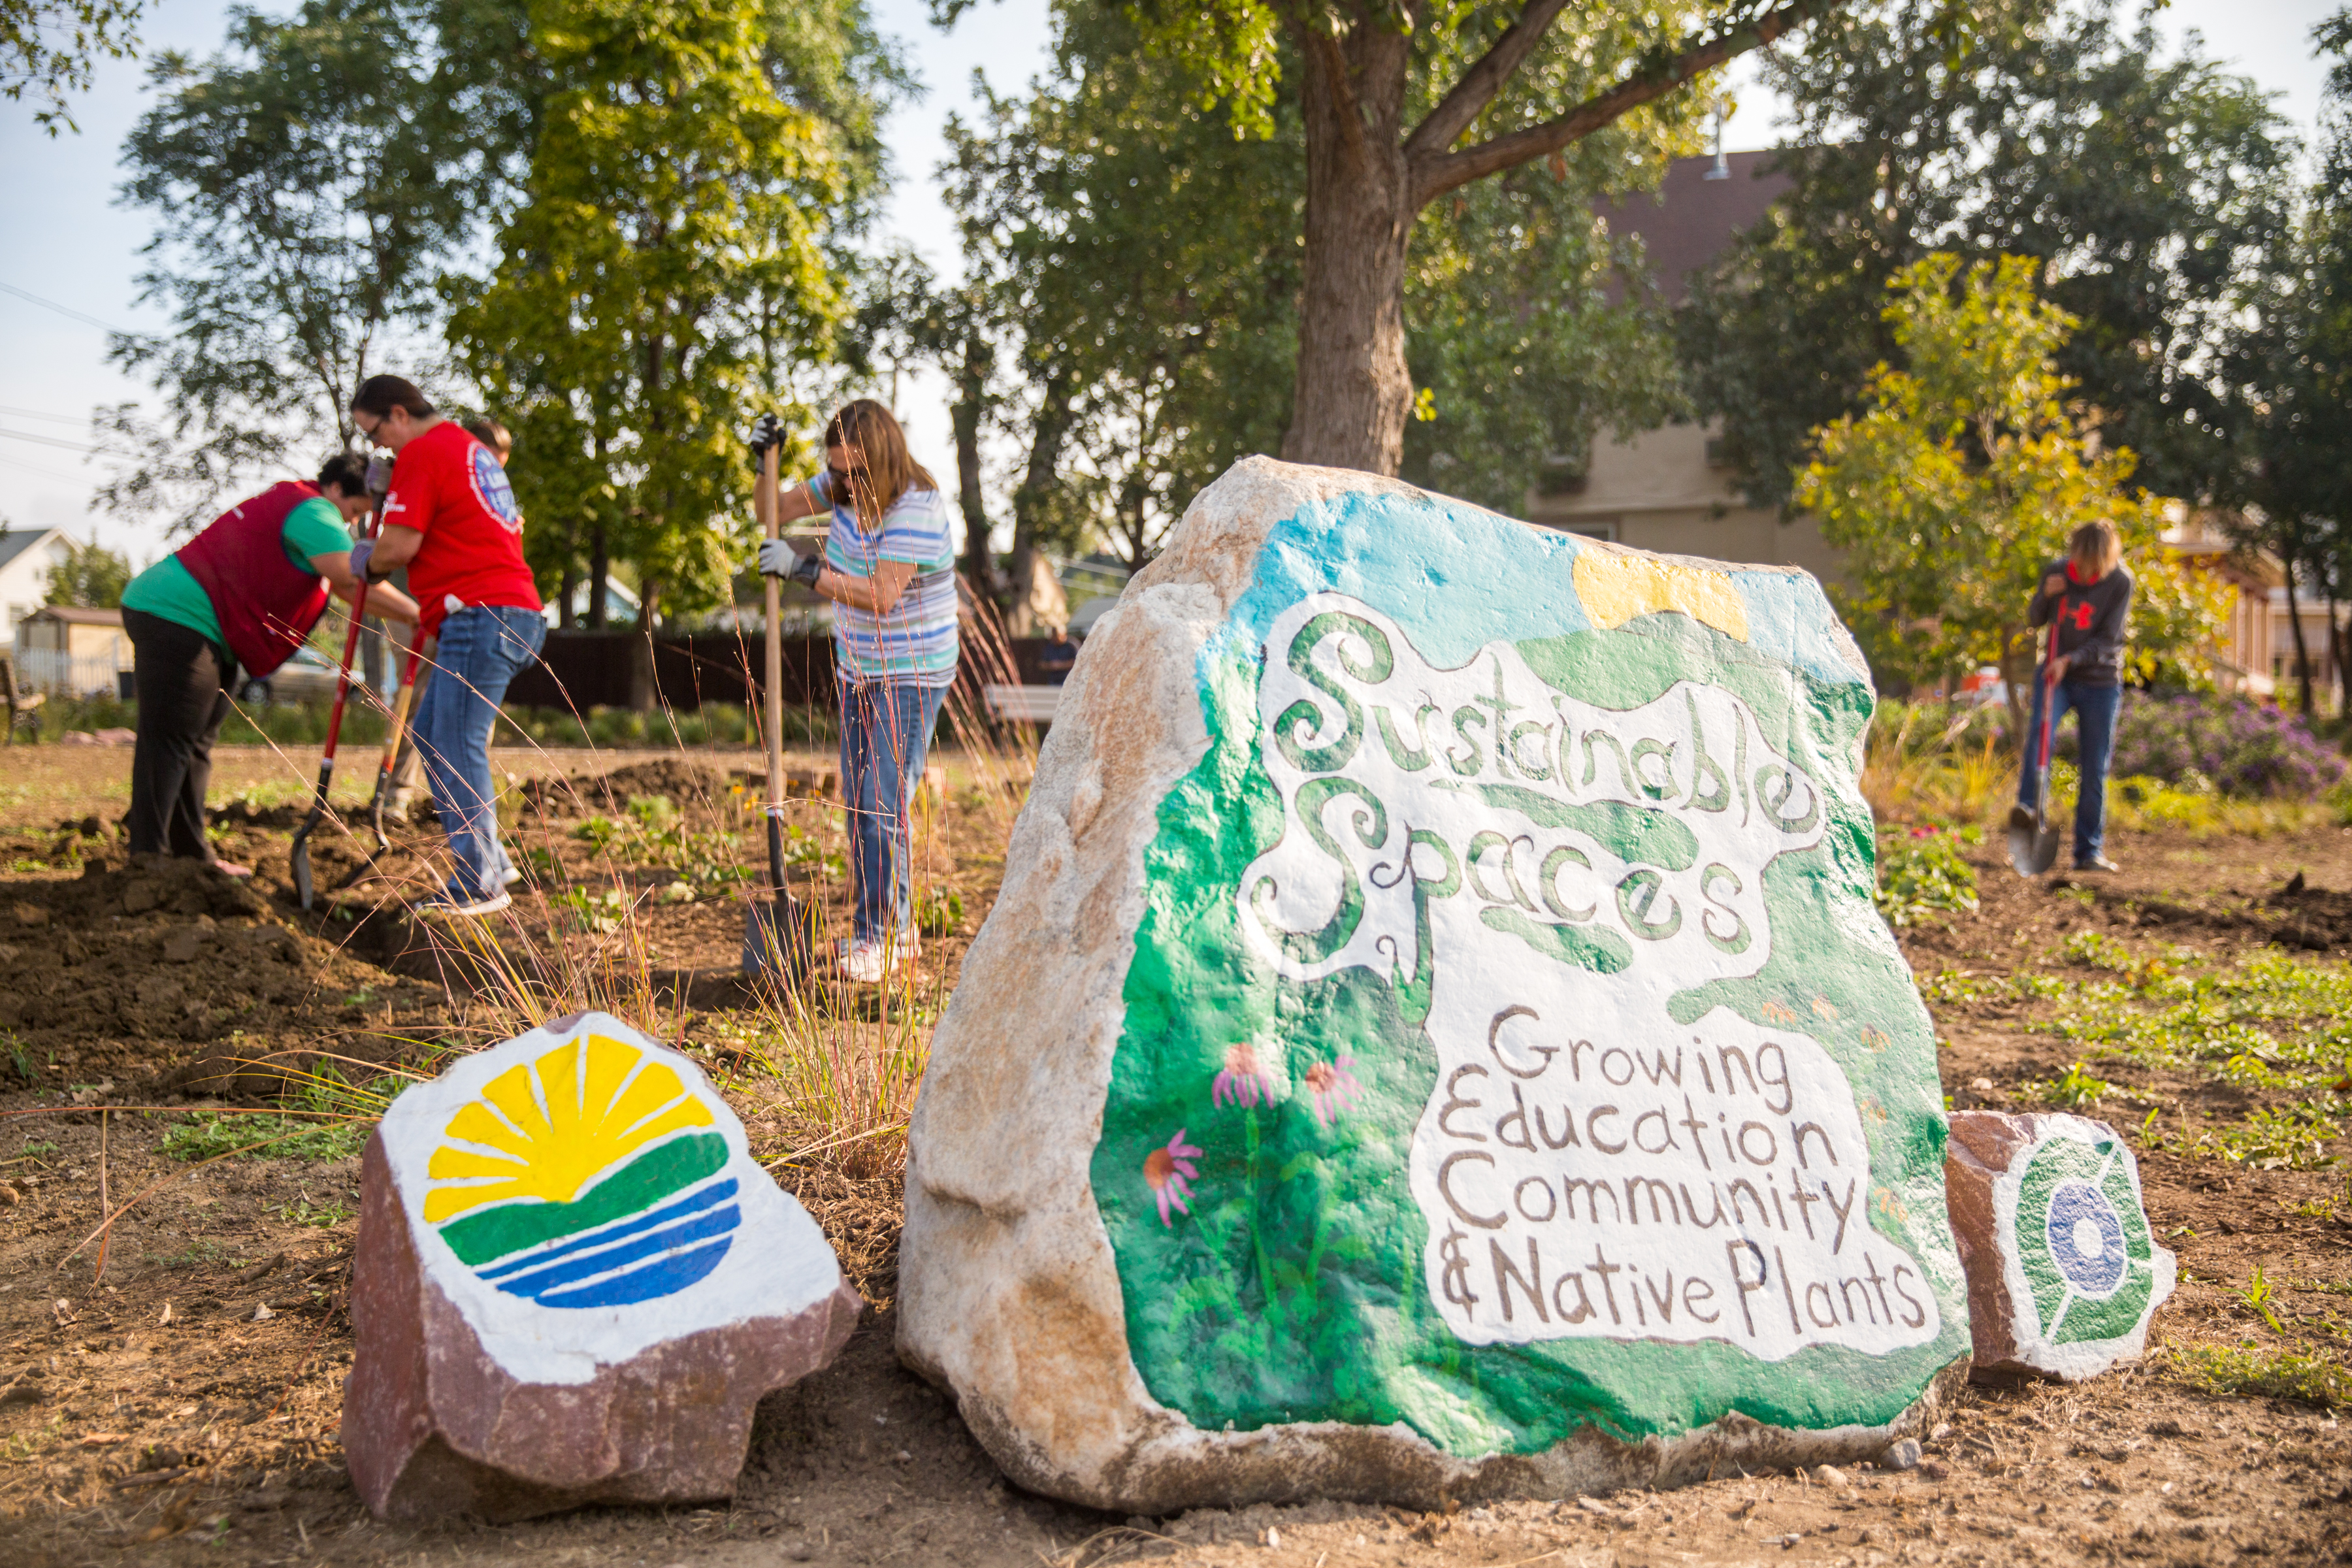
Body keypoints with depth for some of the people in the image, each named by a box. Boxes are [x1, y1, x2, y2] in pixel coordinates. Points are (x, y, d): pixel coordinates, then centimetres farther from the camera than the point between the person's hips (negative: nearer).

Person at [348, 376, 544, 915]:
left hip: (480, 615, -10)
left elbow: (398, 546, -13)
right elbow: (513, 526, 32)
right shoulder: (473, 449, 23)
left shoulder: (421, 453, -7)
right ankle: (489, 861, 14)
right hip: (513, 609, 10)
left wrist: (367, 563, 9)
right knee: (433, 735, 14)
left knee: (457, 747, -9)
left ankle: (480, 885, -7)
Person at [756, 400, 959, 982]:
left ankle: (880, 939, -3)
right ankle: (897, 927, 20)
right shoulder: (845, 485, 0)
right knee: (858, 803, 10)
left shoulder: (916, 508, -23)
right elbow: (779, 510, 10)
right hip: (859, 671, 8)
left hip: (911, 676, -8)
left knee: (883, 804, -12)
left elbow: (881, 596, -29)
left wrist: (803, 569, -28)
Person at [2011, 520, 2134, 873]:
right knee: (2040, 728, -30)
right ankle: (2028, 805, -36)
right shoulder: (2057, 572, -2)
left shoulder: (2120, 582, -11)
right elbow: (2035, 619, 9)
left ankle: (2089, 851, 9)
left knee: (2095, 770, 2)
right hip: (2055, 674, 2)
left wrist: (2070, 659, -25)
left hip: (2099, 681, -2)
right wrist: (2046, 595, -12)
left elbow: (2109, 639, -12)